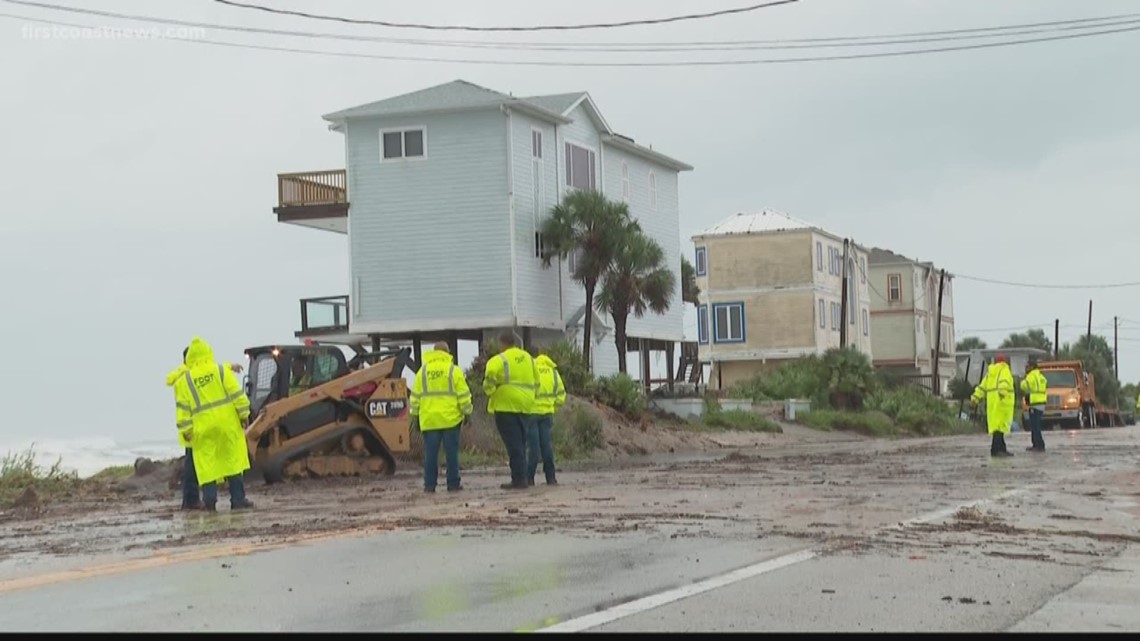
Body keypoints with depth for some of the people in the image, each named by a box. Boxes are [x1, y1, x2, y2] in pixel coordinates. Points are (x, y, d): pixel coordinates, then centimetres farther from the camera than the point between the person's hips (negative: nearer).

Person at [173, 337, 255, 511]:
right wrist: (244, 414, 3)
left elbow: (183, 408, 1)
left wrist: (186, 430, 3)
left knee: (206, 465, 5)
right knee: (233, 461, 6)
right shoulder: (222, 371, 0)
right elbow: (236, 394, -3)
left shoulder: (184, 380, 3)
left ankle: (210, 501, -4)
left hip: (203, 428, 0)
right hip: (227, 423, 0)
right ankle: (238, 500, 5)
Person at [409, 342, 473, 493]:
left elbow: (415, 396, 8)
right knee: (451, 452, 3)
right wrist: (467, 412, 5)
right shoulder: (453, 370, -1)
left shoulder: (423, 371, 7)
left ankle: (429, 485, 3)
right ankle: (453, 484, 3)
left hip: (429, 420, 2)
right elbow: (463, 394, -3)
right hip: (450, 418, -2)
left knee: (430, 453, 4)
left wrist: (416, 415, 14)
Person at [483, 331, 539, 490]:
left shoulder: (499, 360, -7)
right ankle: (521, 478, 15)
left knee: (513, 445, -5)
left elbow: (490, 379, -21)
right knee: (520, 444, 14)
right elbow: (536, 383, 16)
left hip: (506, 407, -6)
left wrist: (489, 392, -4)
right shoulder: (529, 358, 14)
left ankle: (518, 479, -7)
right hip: (525, 406, 6)